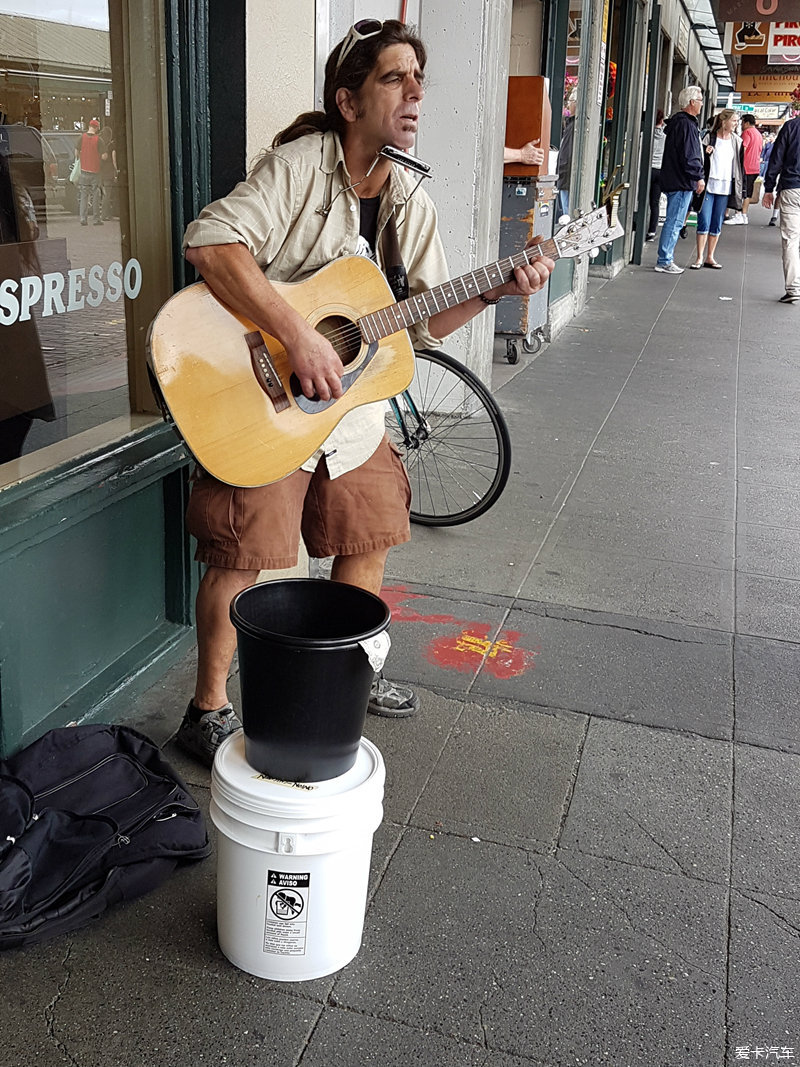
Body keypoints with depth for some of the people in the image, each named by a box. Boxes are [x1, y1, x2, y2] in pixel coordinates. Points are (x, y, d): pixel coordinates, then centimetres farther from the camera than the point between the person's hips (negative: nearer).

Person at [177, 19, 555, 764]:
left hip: (354, 406, 7)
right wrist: (297, 337, -36)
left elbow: (424, 322, 8)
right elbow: (210, 241, -30)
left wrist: (494, 292, -9)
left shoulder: (411, 204, 6)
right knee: (242, 559, -2)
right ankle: (208, 711, 16)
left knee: (369, 543, 15)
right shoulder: (298, 166, -16)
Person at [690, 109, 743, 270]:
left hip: (725, 189, 3)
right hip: (709, 186, -3)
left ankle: (710, 257, 13)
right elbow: (700, 160, 4)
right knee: (704, 222, -5)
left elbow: (740, 165, 13)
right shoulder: (710, 138, 0)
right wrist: (705, 153, -18)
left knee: (717, 224, 6)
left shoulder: (737, 141, 10)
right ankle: (700, 258, 1)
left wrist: (741, 188, 9)